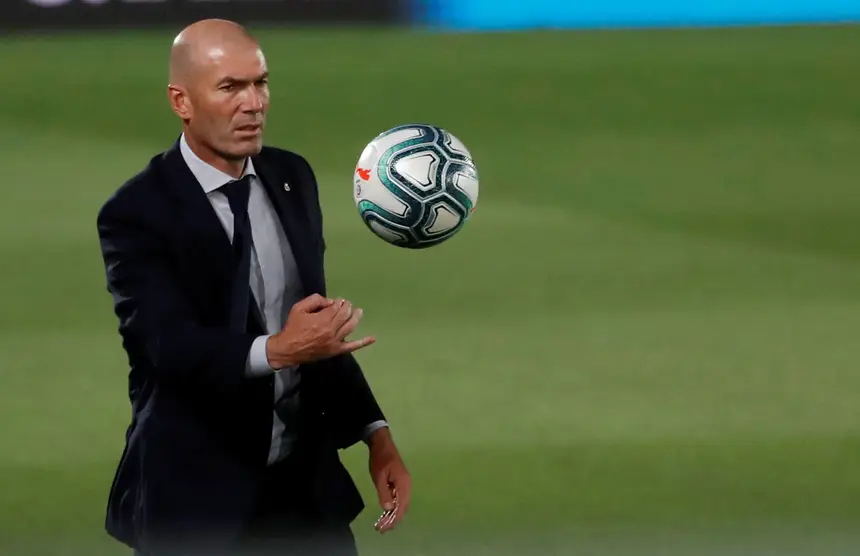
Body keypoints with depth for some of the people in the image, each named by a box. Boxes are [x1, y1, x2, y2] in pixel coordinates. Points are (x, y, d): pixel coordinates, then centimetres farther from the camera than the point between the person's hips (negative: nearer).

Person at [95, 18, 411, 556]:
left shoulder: (292, 178, 6)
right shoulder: (138, 213, -13)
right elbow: (170, 345, -26)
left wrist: (375, 433, 5)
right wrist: (276, 351, -42)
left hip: (307, 483, 5)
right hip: (196, 500, -5)